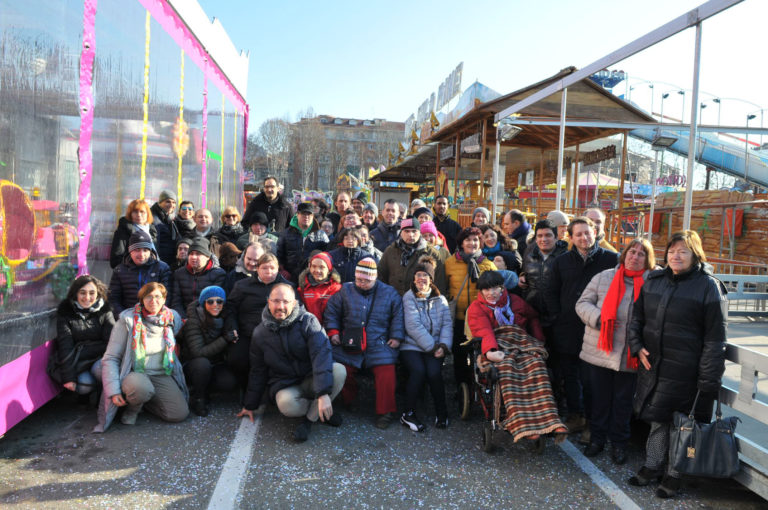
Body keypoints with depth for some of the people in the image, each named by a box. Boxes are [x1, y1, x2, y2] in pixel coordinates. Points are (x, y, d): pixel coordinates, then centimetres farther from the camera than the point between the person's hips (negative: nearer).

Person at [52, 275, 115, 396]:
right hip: (76, 362, 0)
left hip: (99, 357, 0)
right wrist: (68, 377, -15)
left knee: (101, 368, -34)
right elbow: (65, 344, -7)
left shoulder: (104, 311, 0)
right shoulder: (65, 311, 0)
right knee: (84, 385, -29)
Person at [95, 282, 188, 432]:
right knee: (142, 388, -40)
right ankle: (132, 408, -3)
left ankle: (143, 401, 12)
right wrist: (114, 391, -17)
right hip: (135, 373, -4)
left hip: (162, 375, 4)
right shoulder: (127, 320, -10)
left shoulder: (173, 319, 1)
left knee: (180, 414, -16)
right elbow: (110, 358, -8)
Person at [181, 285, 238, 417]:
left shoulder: (225, 319, -4)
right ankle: (197, 398, -10)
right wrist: (224, 340, -27)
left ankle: (204, 391, 5)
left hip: (216, 365, 3)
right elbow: (198, 353, -24)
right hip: (193, 365, -3)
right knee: (202, 363, -36)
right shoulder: (193, 321, -16)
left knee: (230, 382, -25)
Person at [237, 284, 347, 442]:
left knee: (339, 371, -31)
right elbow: (257, 371, 11)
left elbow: (321, 353, -24)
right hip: (285, 385, 0)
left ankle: (309, 419, -15)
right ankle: (322, 412, -5)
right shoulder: (260, 333, -1)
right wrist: (250, 405, 13)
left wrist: (323, 393, -36)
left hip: (310, 379, 0)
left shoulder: (308, 321, -11)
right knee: (287, 405, -36)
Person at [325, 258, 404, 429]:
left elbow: (398, 316, 9)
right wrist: (333, 332, 4)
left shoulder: (389, 293, 7)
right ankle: (350, 402, 11)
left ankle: (386, 411, -7)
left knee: (386, 370, -23)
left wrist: (396, 337, -1)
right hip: (349, 344, 2)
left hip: (379, 344, -1)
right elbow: (332, 312, 15)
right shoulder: (345, 291, 10)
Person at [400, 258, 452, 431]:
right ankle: (408, 413, -13)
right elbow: (413, 326, -8)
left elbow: (447, 324, 5)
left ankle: (441, 412, -5)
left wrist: (443, 346, -13)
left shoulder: (440, 299, 14)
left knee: (434, 372, -25)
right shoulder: (409, 297, 3)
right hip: (411, 345, -2)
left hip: (435, 347, 2)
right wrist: (432, 347, -14)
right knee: (418, 370, -29)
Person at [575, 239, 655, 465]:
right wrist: (599, 318, -14)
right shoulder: (604, 277, 5)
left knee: (623, 401, 11)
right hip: (599, 351, 1)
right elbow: (583, 303, 5)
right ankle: (597, 438, 29)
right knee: (599, 397, 13)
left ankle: (619, 443, 28)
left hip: (630, 356, -1)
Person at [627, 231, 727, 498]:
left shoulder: (709, 286, -9)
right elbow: (637, 317, 16)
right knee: (657, 419, 17)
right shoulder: (653, 280, 6)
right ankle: (652, 466, 34)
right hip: (652, 364, 5)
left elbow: (715, 339, -10)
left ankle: (674, 474, 27)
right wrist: (637, 346, 0)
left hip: (684, 371, -4)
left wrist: (708, 382, -13)